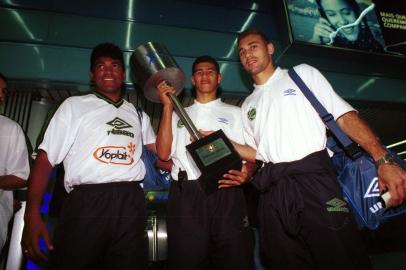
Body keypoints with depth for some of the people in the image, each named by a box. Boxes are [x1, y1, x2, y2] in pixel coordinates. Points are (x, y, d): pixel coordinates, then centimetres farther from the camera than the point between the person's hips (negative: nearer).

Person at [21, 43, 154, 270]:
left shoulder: (138, 114, 20)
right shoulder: (74, 106, 11)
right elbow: (46, 158, 2)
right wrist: (32, 214, -9)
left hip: (130, 204, 3)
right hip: (86, 201, -2)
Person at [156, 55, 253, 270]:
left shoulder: (234, 113, 17)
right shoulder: (179, 115, 19)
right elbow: (163, 153, 4)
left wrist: (245, 173, -16)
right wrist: (168, 107, 2)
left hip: (226, 194, 0)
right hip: (186, 195, 1)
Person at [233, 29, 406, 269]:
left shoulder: (302, 74, 10)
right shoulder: (248, 105, 19)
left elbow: (345, 116, 1)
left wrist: (383, 160, -10)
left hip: (314, 180, -3)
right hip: (273, 196, 4)